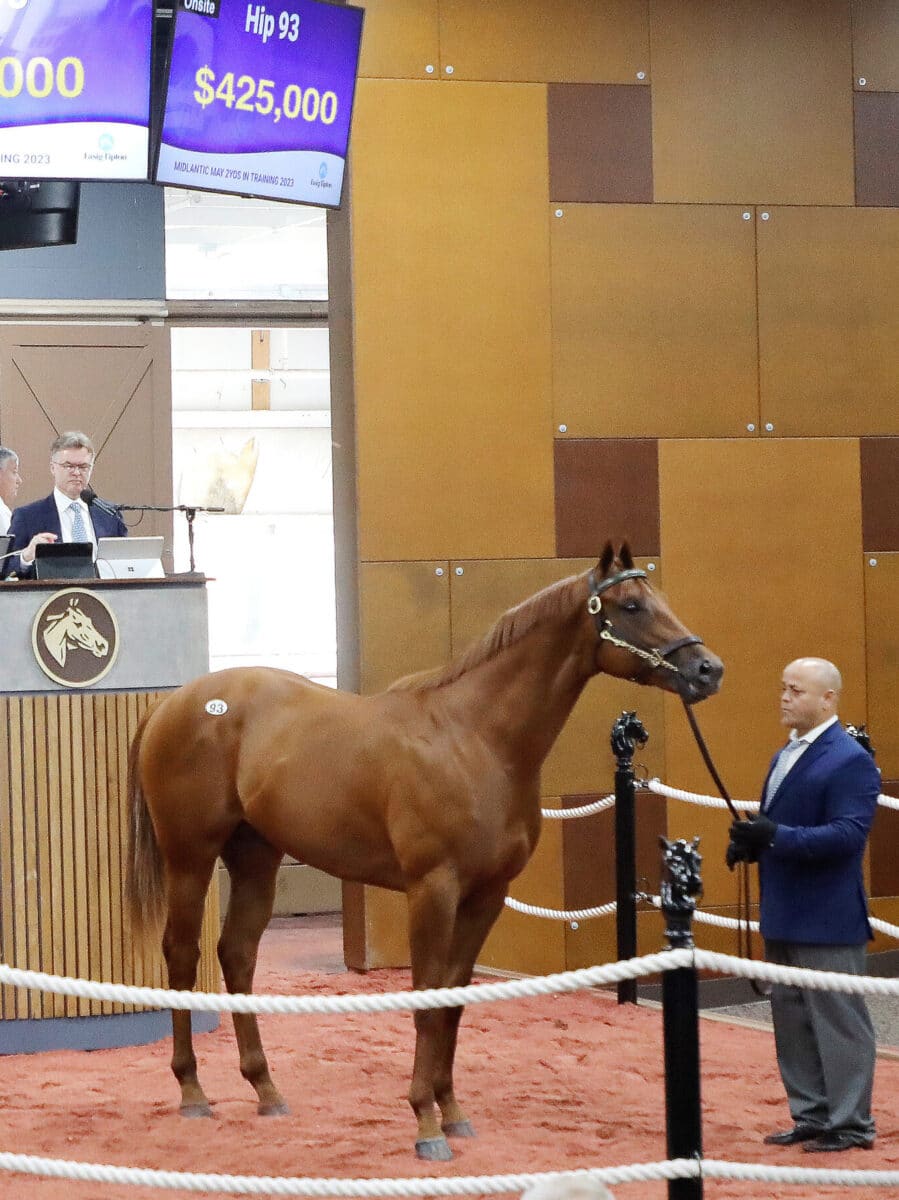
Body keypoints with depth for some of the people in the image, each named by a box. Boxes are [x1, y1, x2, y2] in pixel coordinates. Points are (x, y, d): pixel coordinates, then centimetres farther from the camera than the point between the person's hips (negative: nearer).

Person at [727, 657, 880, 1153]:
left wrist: (777, 836, -30)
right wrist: (750, 841, -1)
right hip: (784, 917, 9)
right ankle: (811, 1116, 24)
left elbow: (848, 834, -24)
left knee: (837, 1020, -1)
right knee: (792, 1019, 14)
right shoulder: (785, 757, 14)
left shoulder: (850, 762, -15)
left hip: (826, 919, -9)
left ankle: (850, 1125, 7)